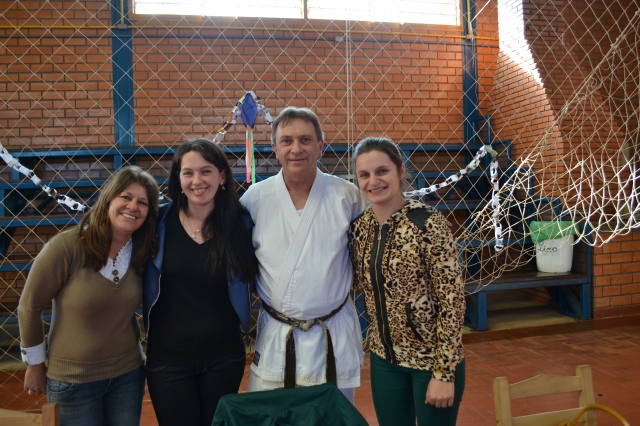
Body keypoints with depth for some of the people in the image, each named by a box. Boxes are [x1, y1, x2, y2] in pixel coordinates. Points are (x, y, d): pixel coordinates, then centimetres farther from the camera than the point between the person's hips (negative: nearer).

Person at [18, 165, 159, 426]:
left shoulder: (143, 252, -7)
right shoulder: (66, 247, -20)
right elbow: (30, 308, -10)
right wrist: (35, 364, -2)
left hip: (128, 373, 4)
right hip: (72, 378, -3)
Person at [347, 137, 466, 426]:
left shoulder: (429, 224, -18)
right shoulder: (359, 227, -1)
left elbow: (452, 301, -17)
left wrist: (444, 372, -16)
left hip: (432, 359, -5)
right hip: (384, 358, 5)